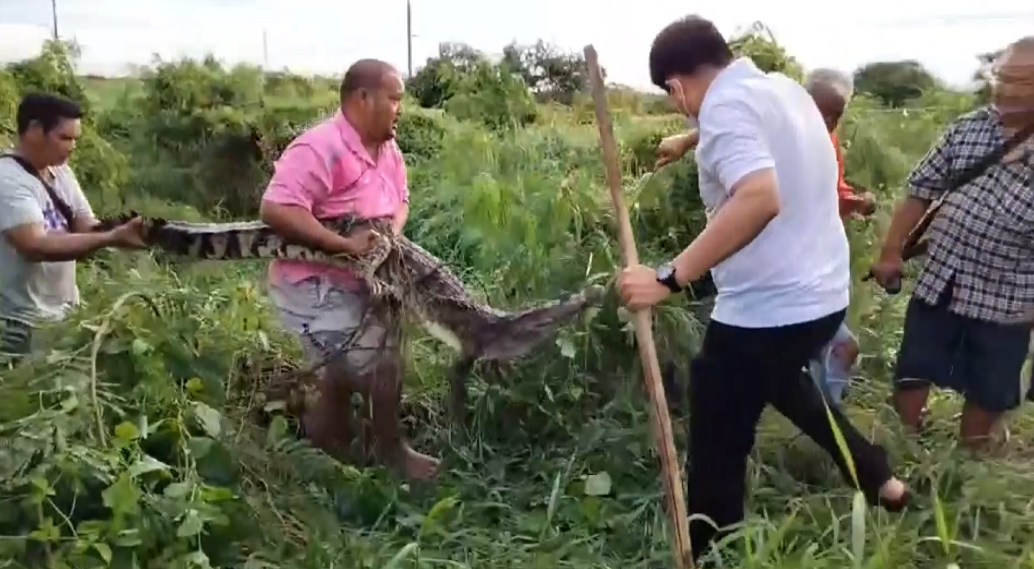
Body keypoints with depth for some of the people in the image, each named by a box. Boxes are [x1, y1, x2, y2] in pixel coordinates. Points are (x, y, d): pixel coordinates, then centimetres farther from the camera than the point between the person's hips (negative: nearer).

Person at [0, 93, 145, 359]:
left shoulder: (62, 172, 6)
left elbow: (86, 228, 2)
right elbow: (36, 246, -31)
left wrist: (123, 228, -20)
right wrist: (113, 238, -37)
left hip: (66, 312, 8)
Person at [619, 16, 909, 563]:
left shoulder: (725, 104, -19)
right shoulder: (785, 87, 9)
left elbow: (759, 197, -36)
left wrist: (668, 277, -36)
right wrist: (694, 145, 31)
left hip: (765, 309, -10)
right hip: (822, 294, 10)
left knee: (716, 454, 6)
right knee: (779, 380, 37)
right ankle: (879, 479, 47)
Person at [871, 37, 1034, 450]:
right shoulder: (967, 126, 2)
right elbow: (921, 191, 5)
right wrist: (891, 251, 3)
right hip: (938, 282, 2)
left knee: (986, 393, 13)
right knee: (911, 376, 10)